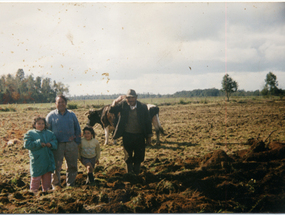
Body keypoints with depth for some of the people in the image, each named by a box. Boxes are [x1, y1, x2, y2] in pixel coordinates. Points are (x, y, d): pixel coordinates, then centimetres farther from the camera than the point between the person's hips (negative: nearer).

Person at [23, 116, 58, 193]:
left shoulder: (50, 133, 14)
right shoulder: (30, 133, 0)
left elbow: (55, 142, 9)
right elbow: (27, 144, -11)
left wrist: (50, 144, -14)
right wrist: (39, 143, -17)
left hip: (48, 160, 5)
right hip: (37, 160, -4)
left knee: (47, 176, 11)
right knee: (36, 177, -2)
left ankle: (46, 191, 23)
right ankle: (34, 192, 9)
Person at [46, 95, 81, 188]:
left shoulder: (72, 115, 10)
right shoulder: (51, 116, 2)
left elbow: (77, 129, 14)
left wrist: (77, 143, 7)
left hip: (71, 144, 3)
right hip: (58, 145, -3)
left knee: (72, 166, 8)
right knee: (56, 166, -4)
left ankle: (70, 184, 22)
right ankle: (55, 184, 10)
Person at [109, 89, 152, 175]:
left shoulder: (142, 107, -5)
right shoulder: (123, 105, -4)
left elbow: (148, 122, 2)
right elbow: (112, 111, -13)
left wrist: (149, 136, 3)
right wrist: (116, 101, -32)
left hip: (139, 135, 0)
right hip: (127, 135, 0)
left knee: (139, 157, 7)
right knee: (128, 157, 10)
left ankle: (136, 174, 23)